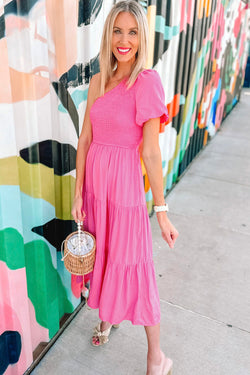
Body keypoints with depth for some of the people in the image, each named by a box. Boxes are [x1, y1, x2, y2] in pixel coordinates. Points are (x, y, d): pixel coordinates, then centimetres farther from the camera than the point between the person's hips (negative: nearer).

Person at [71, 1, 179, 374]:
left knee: (132, 266, 5)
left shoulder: (147, 82, -12)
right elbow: (85, 140, 3)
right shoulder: (98, 82, 5)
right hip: (94, 179, 6)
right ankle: (107, 316, 50)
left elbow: (151, 152, -15)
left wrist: (161, 211, -14)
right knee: (102, 255, 21)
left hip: (124, 183, -5)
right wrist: (78, 193, 1)